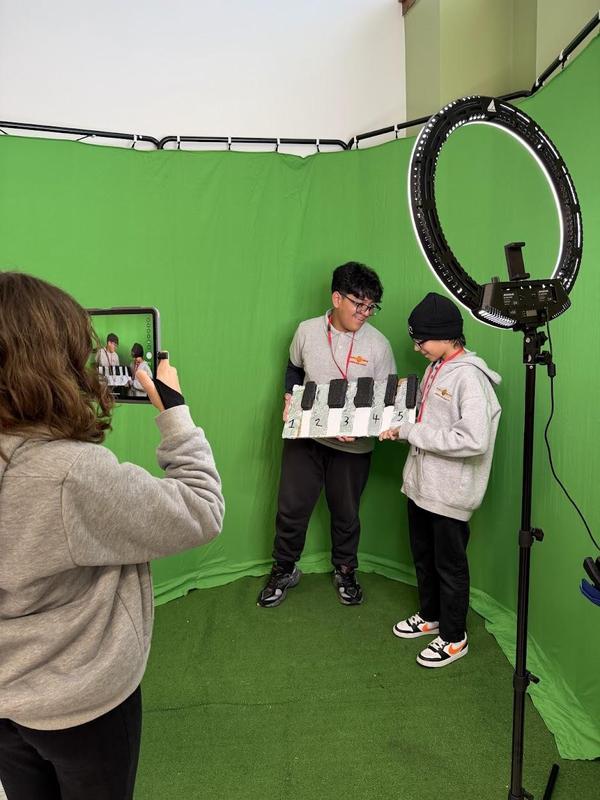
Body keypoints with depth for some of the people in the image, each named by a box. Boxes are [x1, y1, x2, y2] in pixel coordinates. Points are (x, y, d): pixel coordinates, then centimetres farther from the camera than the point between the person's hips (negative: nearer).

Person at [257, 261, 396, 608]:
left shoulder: (378, 344, -9)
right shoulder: (307, 331, -5)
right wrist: (290, 397, -4)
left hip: (352, 445, -1)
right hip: (305, 436, 1)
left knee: (346, 513, 16)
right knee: (291, 508, 8)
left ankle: (345, 571, 41)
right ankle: (285, 570, 33)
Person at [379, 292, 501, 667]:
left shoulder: (470, 378, -21)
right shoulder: (436, 368, 6)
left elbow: (474, 440, -29)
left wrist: (413, 433, -23)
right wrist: (401, 429, -1)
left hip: (450, 493, -8)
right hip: (421, 483, 9)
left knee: (450, 565, 10)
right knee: (424, 557, 23)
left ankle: (454, 637, 30)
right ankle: (430, 616, 45)